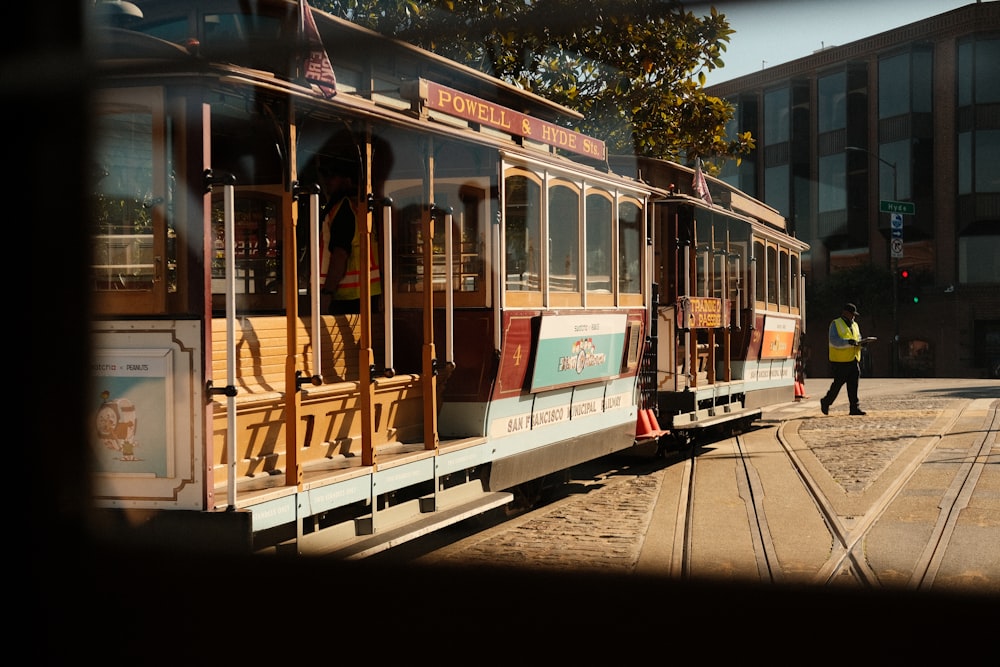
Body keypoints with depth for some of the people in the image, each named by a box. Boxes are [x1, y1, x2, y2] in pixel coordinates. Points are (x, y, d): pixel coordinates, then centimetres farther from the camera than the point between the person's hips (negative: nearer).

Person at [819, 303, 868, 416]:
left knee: (853, 384, 1)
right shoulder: (835, 324, -4)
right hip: (840, 360, -6)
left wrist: (861, 343, 0)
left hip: (853, 360, 6)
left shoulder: (855, 325, 19)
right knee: (838, 382, -4)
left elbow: (858, 339, 24)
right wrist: (848, 342, -29)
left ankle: (854, 407, 1)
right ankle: (826, 402, 15)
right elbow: (834, 340, -16)